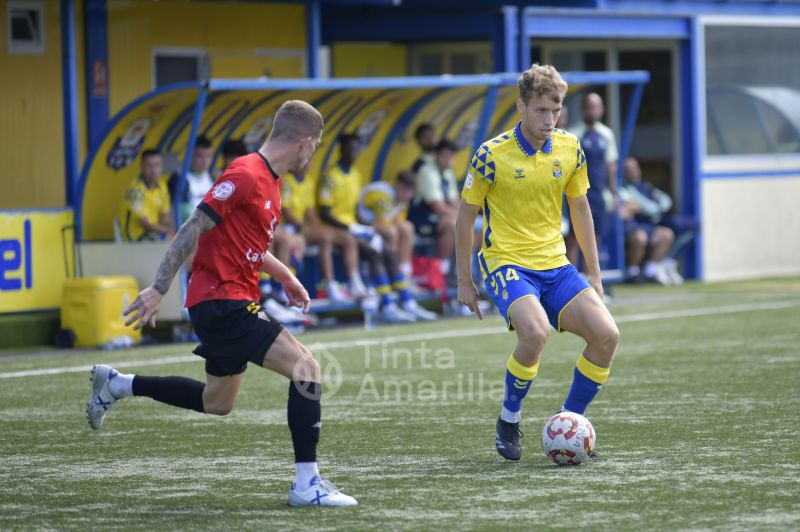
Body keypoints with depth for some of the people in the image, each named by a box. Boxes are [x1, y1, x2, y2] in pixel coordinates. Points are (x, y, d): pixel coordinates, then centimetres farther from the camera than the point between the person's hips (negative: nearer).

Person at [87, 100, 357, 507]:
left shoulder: (268, 181, 13)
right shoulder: (246, 175, -17)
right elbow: (193, 229, -20)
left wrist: (285, 277, 21)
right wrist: (158, 289, -21)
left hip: (231, 303, 10)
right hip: (221, 302, -10)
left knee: (217, 402, 22)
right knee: (306, 367, -17)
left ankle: (117, 385, 35)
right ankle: (307, 484, -15)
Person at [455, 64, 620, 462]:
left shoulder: (569, 149, 3)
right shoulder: (492, 156, -11)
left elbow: (579, 208, 16)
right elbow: (465, 217, 0)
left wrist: (594, 275, 16)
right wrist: (464, 282, 2)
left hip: (555, 265, 5)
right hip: (507, 263, -5)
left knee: (606, 335, -13)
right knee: (535, 331, -32)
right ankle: (508, 421, -8)